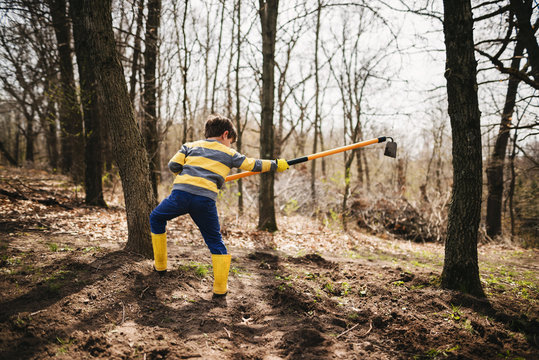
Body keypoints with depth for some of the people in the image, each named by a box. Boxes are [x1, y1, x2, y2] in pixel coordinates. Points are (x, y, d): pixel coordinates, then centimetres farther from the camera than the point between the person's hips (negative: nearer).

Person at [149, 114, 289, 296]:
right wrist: (276, 165, 32)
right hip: (205, 199, -1)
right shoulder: (228, 153, 19)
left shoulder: (190, 145, 23)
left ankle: (160, 265, 33)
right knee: (215, 241, 14)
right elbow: (252, 165, 20)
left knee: (156, 218, 29)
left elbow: (173, 165, 12)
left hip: (181, 193, 1)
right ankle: (220, 287, 14)